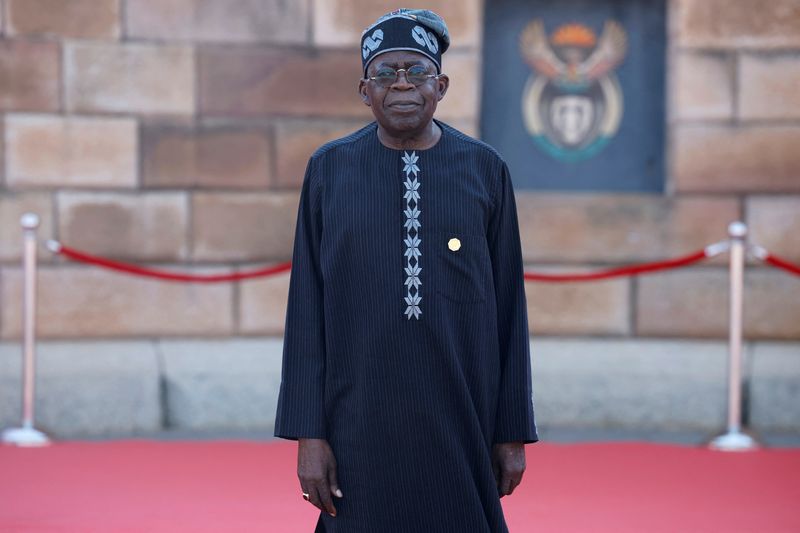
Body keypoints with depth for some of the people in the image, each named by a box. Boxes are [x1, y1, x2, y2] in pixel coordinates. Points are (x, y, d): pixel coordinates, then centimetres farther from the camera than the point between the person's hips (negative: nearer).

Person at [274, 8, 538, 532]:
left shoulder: (485, 170, 2)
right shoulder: (330, 169, 1)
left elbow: (508, 307, 4)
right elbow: (308, 308, 0)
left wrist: (514, 431, 1)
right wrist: (309, 433, -6)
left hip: (459, 417, 1)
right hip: (362, 419, 0)